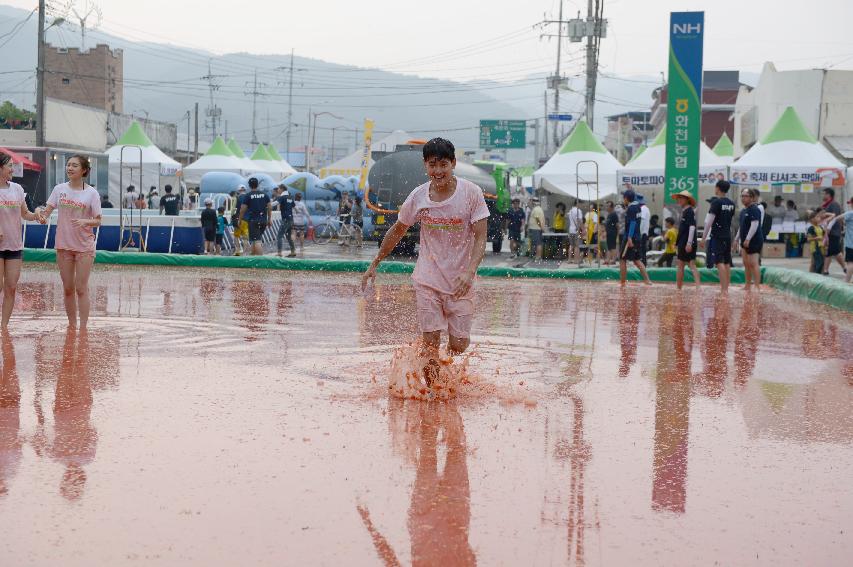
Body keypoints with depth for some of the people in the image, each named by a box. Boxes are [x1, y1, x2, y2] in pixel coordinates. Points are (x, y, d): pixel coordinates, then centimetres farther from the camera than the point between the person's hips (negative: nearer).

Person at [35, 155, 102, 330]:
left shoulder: (91, 193, -6)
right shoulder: (60, 189, 4)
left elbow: (98, 221, -5)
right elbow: (46, 212, 3)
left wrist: (85, 221, -24)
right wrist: (40, 212, -19)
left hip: (84, 246, -3)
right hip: (63, 245, 3)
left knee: (81, 288, -4)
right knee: (68, 289, 10)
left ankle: (83, 328, 1)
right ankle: (72, 325, 21)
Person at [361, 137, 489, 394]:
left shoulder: (471, 193, -10)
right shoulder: (418, 196, -3)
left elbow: (480, 238, -12)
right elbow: (397, 231, 13)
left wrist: (469, 272, -28)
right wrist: (375, 263, 17)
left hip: (461, 281, -1)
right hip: (427, 279, 1)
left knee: (458, 344, 0)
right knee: (431, 340, -8)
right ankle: (431, 390, 10)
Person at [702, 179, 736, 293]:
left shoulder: (716, 202, -12)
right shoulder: (731, 203, 10)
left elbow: (709, 222, -15)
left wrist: (704, 238, -10)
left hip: (717, 236, -7)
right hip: (728, 236, 7)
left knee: (719, 262, -9)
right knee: (727, 262, 10)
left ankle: (723, 289, -16)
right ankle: (726, 287, 13)